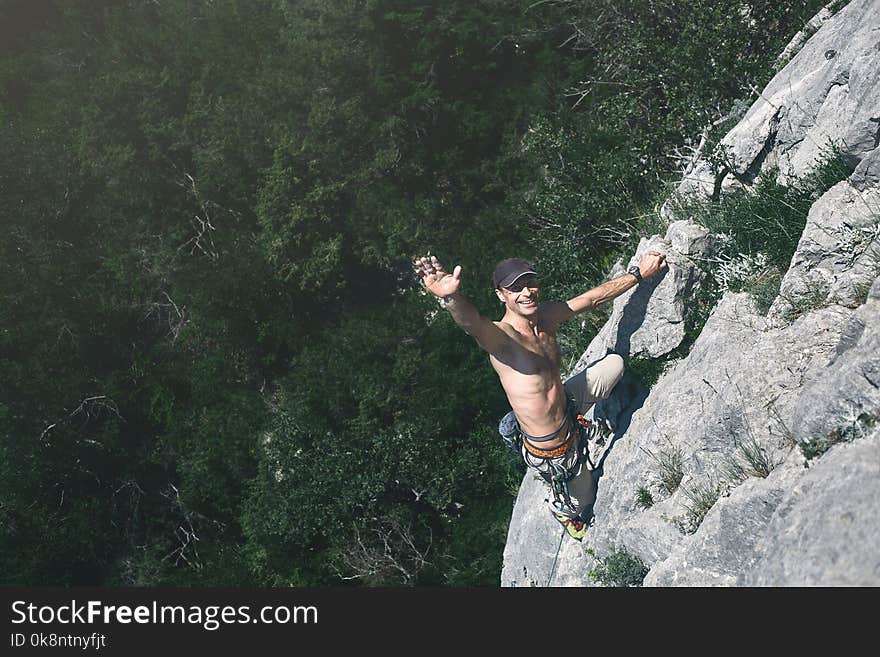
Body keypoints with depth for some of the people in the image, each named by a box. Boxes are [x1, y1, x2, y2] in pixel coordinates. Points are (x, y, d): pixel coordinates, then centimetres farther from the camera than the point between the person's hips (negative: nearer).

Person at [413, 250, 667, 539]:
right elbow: (471, 322, -55)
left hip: (565, 405, 7)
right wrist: (450, 297, -76)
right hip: (551, 450, -7)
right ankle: (562, 511, 58)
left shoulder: (547, 315, -8)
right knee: (578, 501, 19)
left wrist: (639, 272, 9)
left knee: (614, 363, 21)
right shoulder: (499, 337, -32)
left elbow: (595, 297, 4)